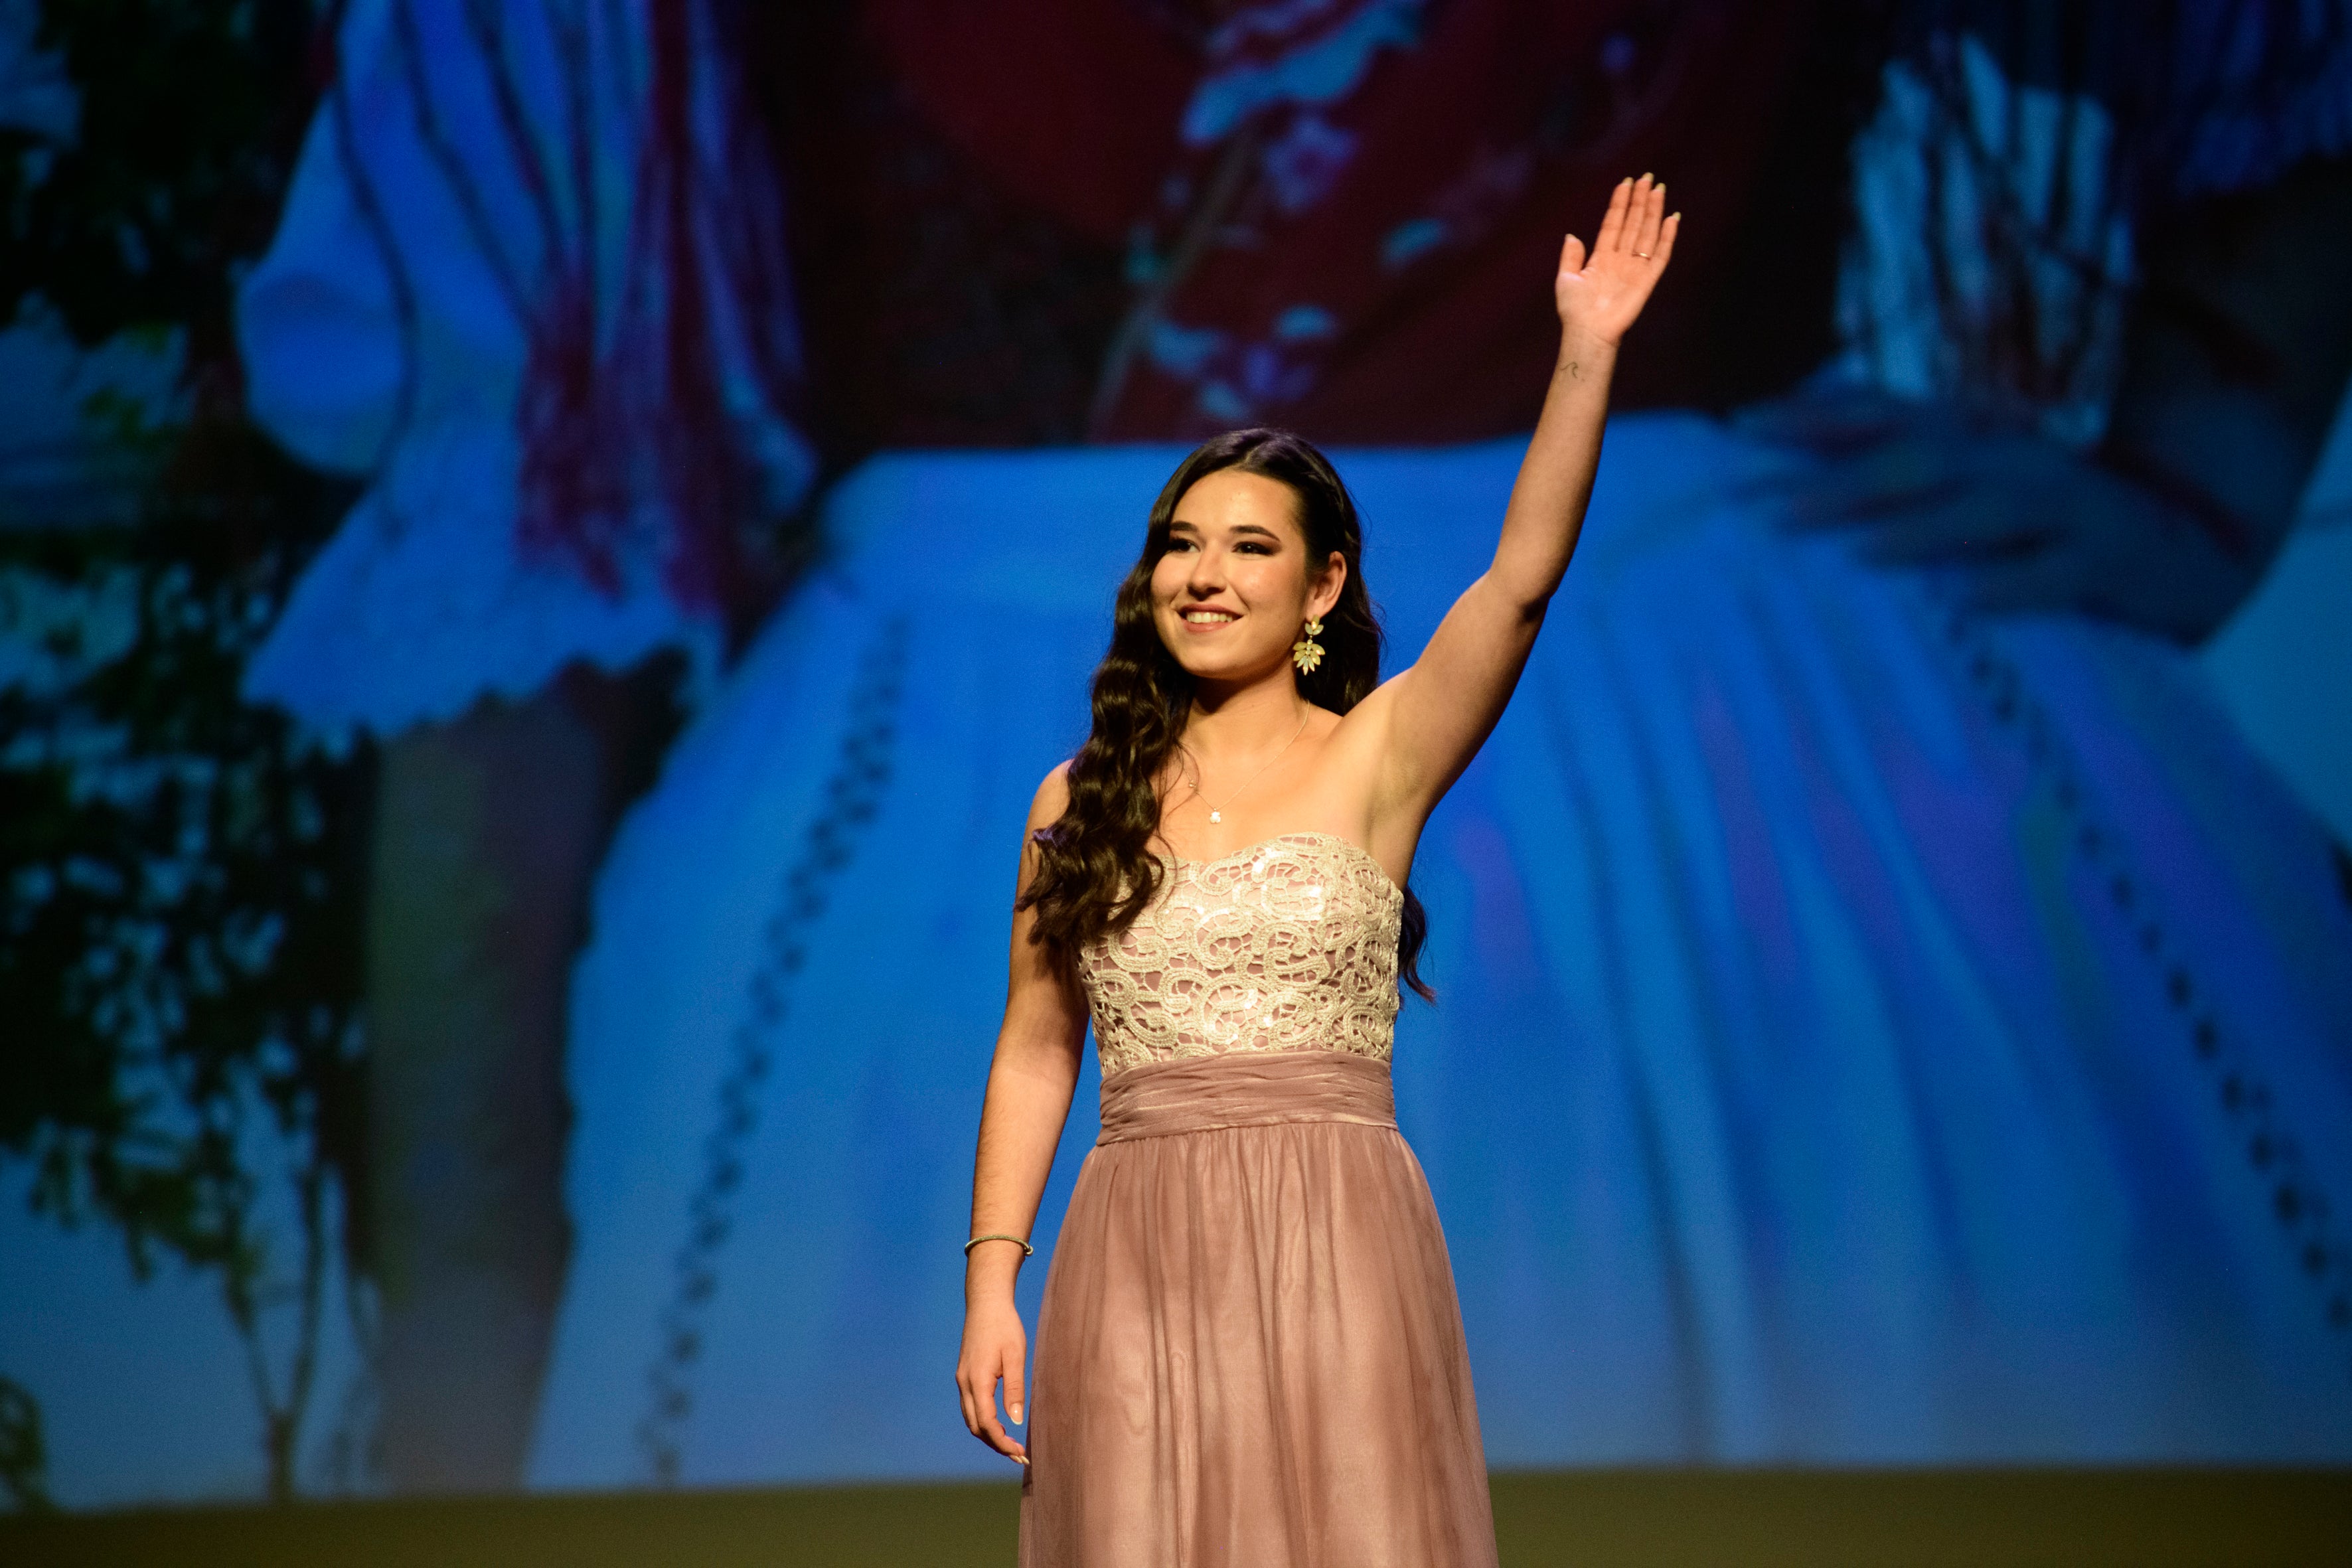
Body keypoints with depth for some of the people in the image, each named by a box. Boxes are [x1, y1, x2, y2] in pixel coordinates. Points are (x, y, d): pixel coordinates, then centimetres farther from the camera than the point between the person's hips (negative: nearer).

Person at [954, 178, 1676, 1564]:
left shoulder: (1376, 757, 3)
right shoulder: (1082, 801, 10)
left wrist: (1586, 355, -17)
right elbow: (1036, 1050, 11)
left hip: (1334, 1243, -2)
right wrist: (993, 1279, 4)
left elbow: (1522, 579, -10)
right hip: (1139, 1261, 2)